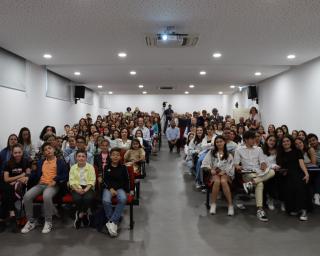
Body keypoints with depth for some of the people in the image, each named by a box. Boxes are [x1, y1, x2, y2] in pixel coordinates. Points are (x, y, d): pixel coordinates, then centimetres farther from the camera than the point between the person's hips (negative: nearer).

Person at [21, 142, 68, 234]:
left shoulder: (60, 162, 7)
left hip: (53, 185, -5)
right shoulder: (40, 162, 23)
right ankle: (31, 221, -8)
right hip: (41, 184, 5)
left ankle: (48, 222, -22)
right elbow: (36, 174, 17)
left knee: (46, 196, -38)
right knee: (27, 196, -23)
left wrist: (55, 180, -17)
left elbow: (65, 176, -1)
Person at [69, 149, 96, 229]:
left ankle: (80, 214, -4)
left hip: (88, 188, -1)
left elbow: (92, 181, -2)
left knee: (88, 198, -32)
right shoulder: (73, 167, 10)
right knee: (77, 198, -31)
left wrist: (85, 190, -19)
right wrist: (77, 189, -18)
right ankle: (84, 214, -3)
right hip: (76, 188, 1)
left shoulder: (90, 167, 5)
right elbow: (71, 181, 1)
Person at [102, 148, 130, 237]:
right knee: (106, 201, -32)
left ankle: (111, 222, -29)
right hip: (108, 188, 0)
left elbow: (126, 180, 11)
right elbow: (105, 180, 3)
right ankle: (114, 223, -19)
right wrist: (111, 189, -11)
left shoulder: (123, 167, 8)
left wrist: (127, 191, 2)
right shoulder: (106, 167, 7)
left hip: (120, 188, 0)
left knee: (123, 199, -33)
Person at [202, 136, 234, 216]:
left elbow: (231, 165, 1)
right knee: (217, 181, -35)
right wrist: (211, 169, -7)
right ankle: (213, 204, -25)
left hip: (225, 173, -1)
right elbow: (204, 164, 10)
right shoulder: (211, 152, 18)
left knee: (223, 181, -35)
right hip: (214, 173, 1)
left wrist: (224, 171, -15)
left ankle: (230, 205, -33)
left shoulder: (228, 154, 13)